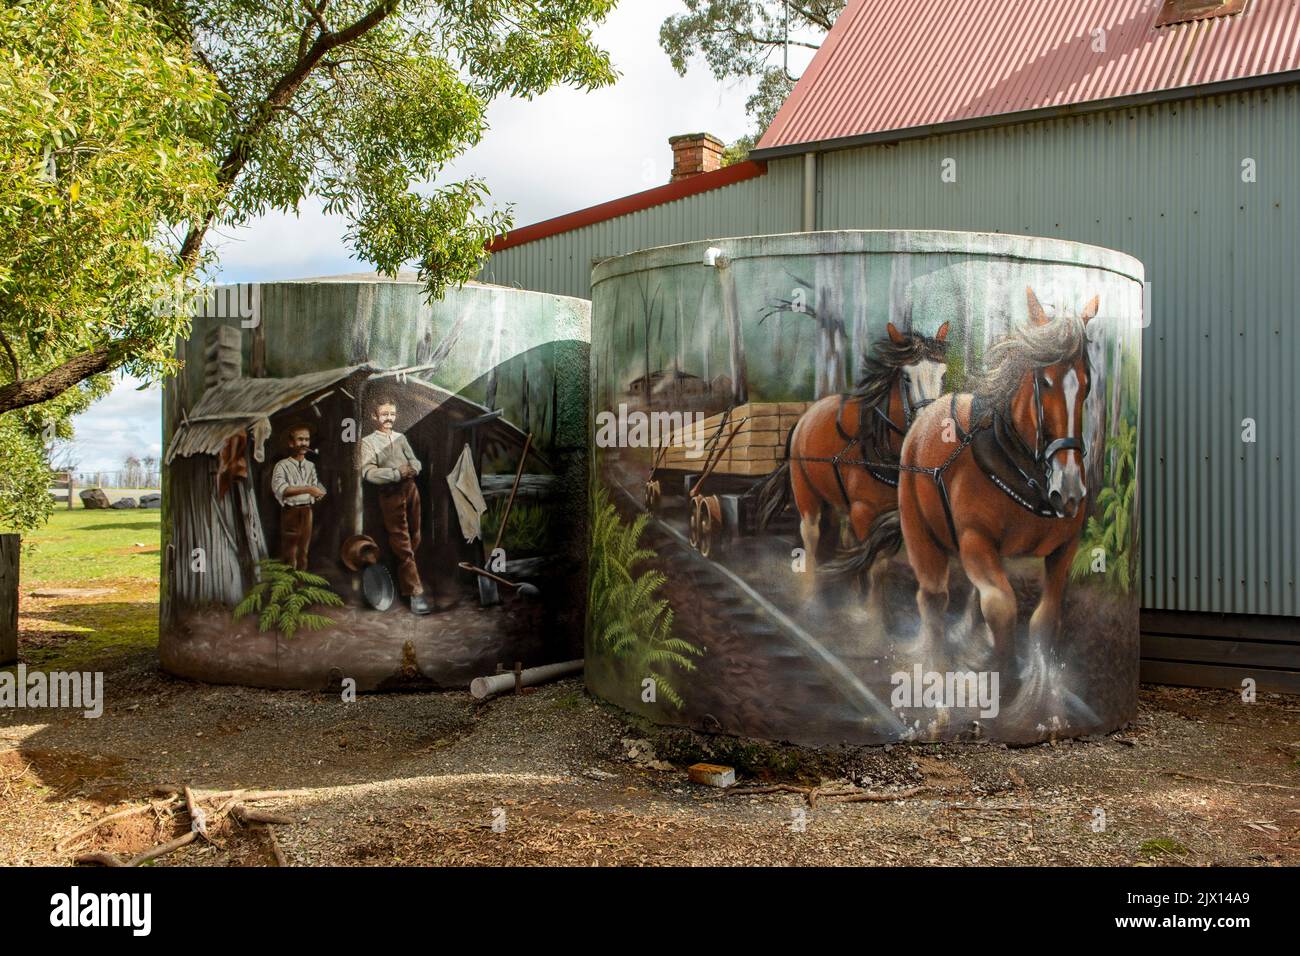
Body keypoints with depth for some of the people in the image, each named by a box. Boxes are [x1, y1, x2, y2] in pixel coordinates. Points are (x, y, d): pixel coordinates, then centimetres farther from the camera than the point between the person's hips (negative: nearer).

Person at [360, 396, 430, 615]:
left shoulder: (401, 437, 16)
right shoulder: (368, 442, 0)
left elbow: (414, 461, 14)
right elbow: (368, 472, -11)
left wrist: (412, 470, -10)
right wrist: (397, 474, -18)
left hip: (410, 489, 5)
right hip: (390, 495, -5)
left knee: (414, 539, 10)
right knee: (402, 545, -6)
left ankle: (404, 579, 30)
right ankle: (415, 593, -7)